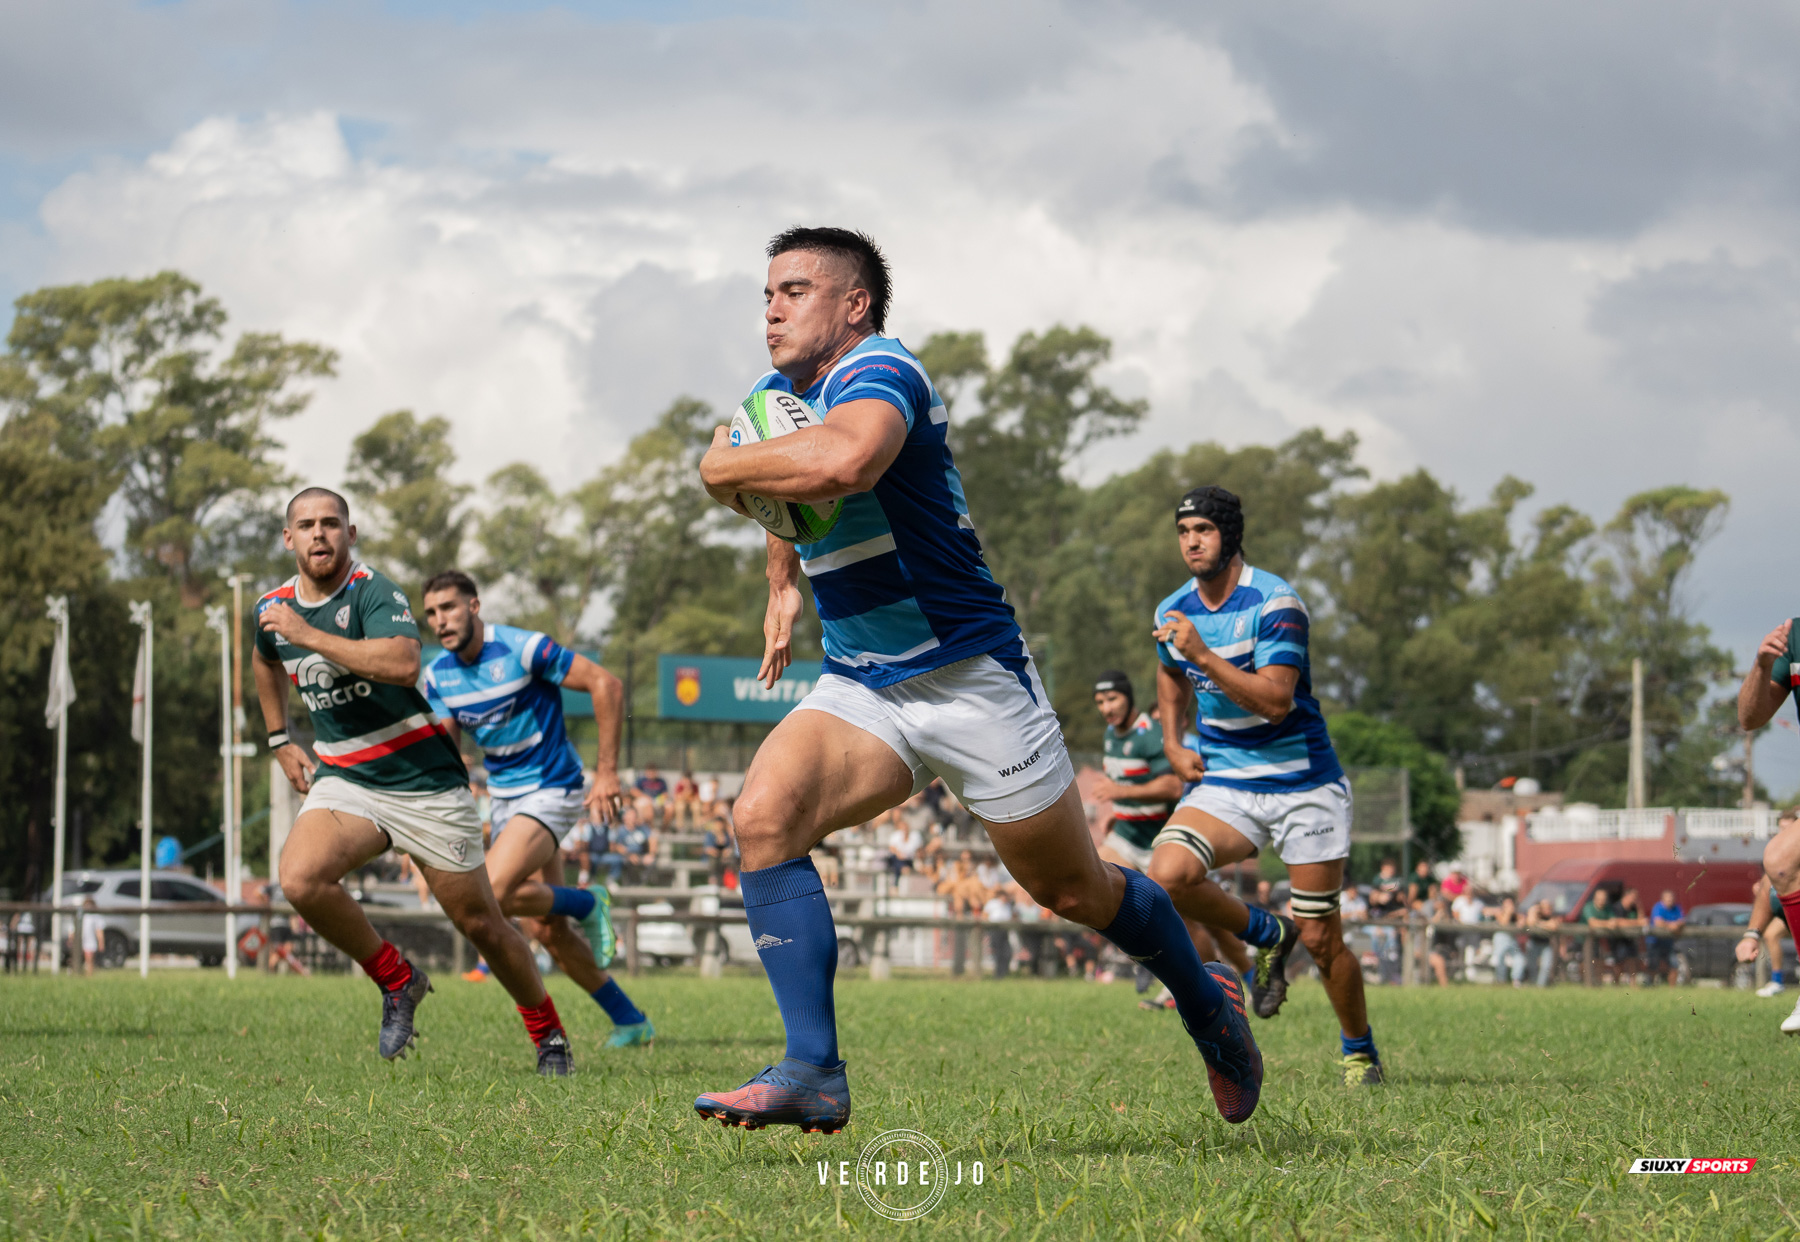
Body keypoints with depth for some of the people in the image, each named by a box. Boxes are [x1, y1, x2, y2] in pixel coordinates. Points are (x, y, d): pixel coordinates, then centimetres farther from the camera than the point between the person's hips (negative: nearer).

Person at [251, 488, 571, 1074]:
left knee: (478, 921, 3)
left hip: (426, 780, -4)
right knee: (300, 878, -25)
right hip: (344, 780, 4)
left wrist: (307, 634, -34)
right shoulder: (272, 609, 2)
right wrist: (279, 740, 24)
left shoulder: (373, 592, -17)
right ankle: (396, 980, -2)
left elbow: (403, 664, -37)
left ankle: (547, 1031, 28)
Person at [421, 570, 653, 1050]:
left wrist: (607, 772, -19)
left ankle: (588, 906, 0)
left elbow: (606, 685, -18)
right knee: (548, 933, 5)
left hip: (551, 791, -7)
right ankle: (631, 1022, 20)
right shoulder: (439, 675, 1)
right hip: (503, 797, 7)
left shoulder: (522, 649, -19)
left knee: (490, 894, -27)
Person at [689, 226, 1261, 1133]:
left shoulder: (878, 372, -19)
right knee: (765, 814, -21)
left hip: (972, 678, -7)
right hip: (860, 689, 7)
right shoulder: (775, 397, 8)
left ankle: (1206, 998, 36)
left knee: (1074, 890, 7)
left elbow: (840, 461, -44)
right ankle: (812, 1071, -23)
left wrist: (725, 466, -28)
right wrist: (784, 583, 25)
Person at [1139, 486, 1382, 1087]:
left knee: (1321, 940, -2)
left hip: (1303, 784, -4)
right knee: (1168, 874, -25)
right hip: (1225, 783, 4)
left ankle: (1359, 1051, 23)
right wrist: (1173, 744, 12)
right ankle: (1268, 937, 1)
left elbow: (1276, 701, -26)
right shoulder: (1173, 613, 4)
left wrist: (1205, 656, -32)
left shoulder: (1274, 603, -15)